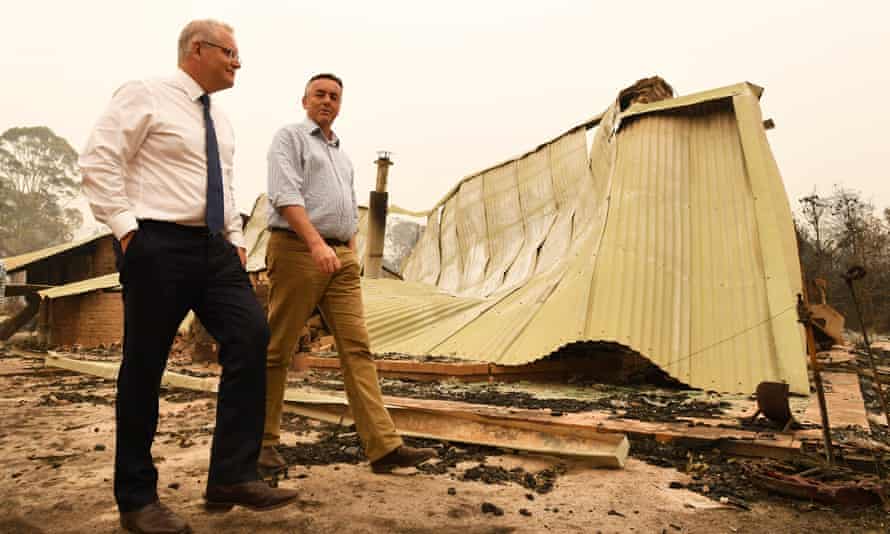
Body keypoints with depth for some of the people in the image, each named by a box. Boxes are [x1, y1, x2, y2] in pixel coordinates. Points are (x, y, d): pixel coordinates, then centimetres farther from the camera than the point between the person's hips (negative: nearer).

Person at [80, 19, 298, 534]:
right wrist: (127, 228, -14)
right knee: (145, 365, 0)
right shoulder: (145, 95, -2)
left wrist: (235, 238, 14)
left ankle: (232, 476, -1)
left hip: (213, 246, 7)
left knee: (250, 336, -9)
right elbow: (98, 162, -8)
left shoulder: (219, 119, 19)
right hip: (158, 244, -6)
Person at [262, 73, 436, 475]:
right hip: (297, 250, -6)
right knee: (277, 350, 1)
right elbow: (286, 195, -13)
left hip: (341, 258, 6)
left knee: (357, 348, -2)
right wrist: (316, 243, -25)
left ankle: (384, 446, -3)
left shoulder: (341, 153, 25)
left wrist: (351, 256, 14)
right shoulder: (289, 138, 3)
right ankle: (263, 440, 16)